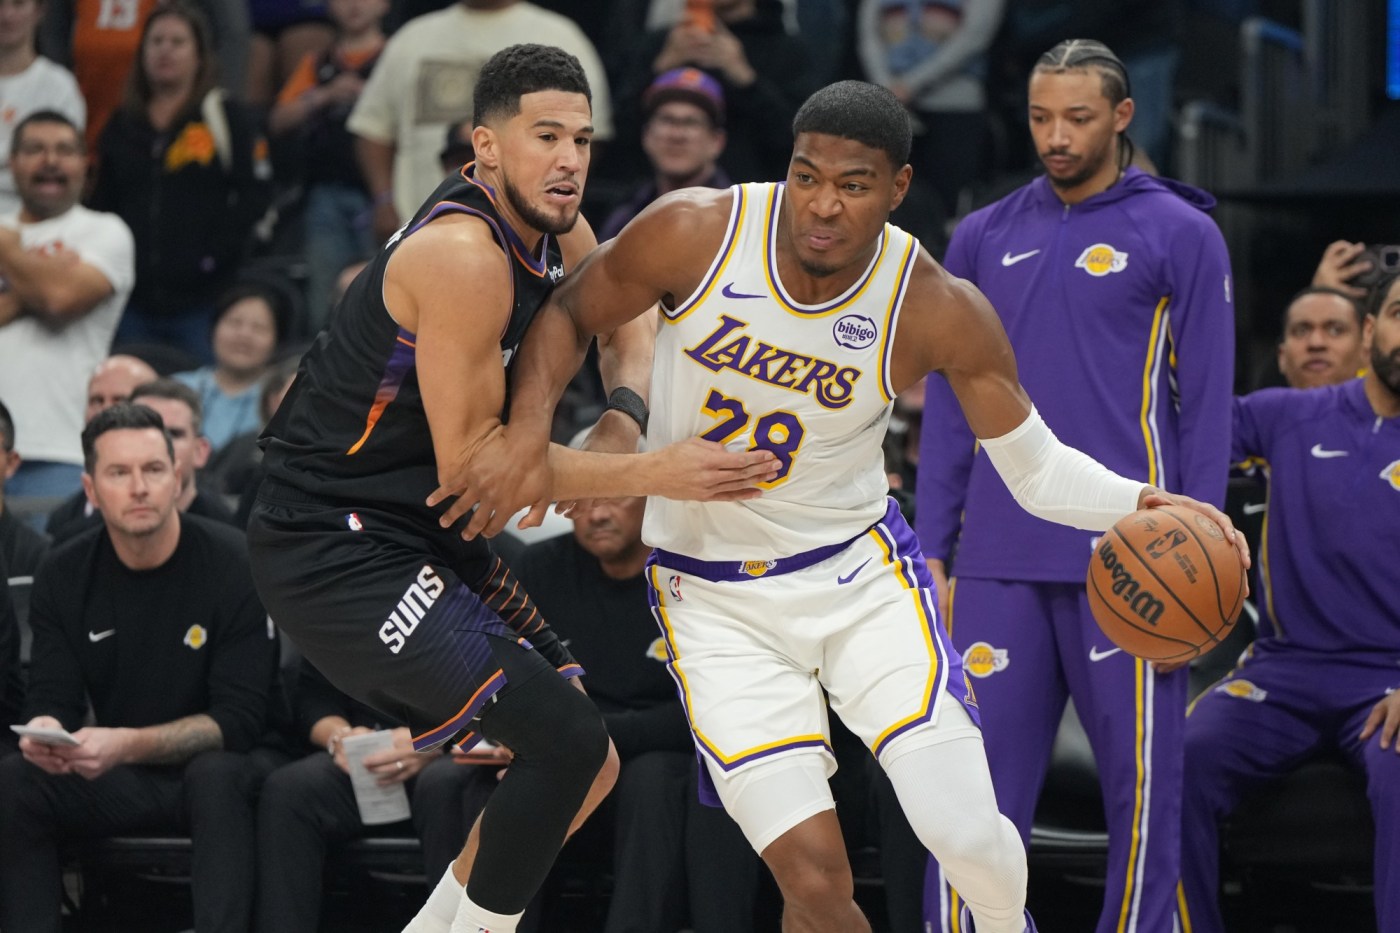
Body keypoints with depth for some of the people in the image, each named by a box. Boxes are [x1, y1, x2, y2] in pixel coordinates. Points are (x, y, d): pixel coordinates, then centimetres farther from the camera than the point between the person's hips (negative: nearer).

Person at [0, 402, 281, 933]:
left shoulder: (233, 565, -15)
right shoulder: (64, 576, -1)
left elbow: (240, 719, -18)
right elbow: (53, 701, -1)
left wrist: (128, 745, -31)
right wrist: (45, 731, -27)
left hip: (223, 767, -4)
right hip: (121, 776, 4)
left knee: (216, 776, -37)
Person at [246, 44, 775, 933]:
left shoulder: (555, 229, 5)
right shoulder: (463, 255, -23)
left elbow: (630, 324, 23)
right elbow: (468, 460, -23)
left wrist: (619, 425, 1)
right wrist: (651, 475, -25)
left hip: (418, 534, 10)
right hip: (338, 552, -10)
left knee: (587, 767, 12)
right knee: (566, 741, -17)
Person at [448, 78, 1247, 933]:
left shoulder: (939, 312, -15)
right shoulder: (695, 234, -17)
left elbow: (1037, 469, -6)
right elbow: (569, 315, -1)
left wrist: (1140, 505, -25)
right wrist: (528, 431, -18)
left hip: (859, 572, 1)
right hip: (716, 601, -1)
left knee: (967, 834, -12)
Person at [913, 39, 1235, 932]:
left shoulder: (1180, 235, 3)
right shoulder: (984, 238, 14)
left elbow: (1206, 411, 0)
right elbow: (951, 410, 15)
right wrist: (931, 554, 9)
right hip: (998, 564, 3)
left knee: (1141, 784, 0)